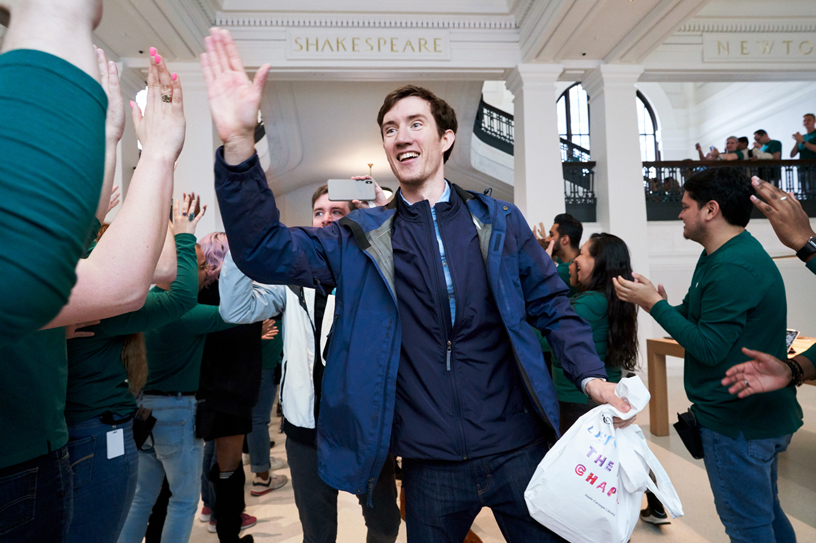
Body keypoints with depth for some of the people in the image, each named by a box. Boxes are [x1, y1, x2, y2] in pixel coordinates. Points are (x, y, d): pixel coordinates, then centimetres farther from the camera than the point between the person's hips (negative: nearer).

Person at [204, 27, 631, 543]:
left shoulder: (499, 221, 2)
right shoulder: (362, 238, -1)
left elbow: (552, 304, 5)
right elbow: (267, 252, -12)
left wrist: (590, 373, -11)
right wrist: (239, 144, -25)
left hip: (518, 451, 1)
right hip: (430, 468, 0)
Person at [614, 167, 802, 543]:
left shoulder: (732, 269, -24)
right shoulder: (734, 254, 10)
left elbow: (709, 348, -25)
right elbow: (703, 320, 11)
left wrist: (654, 304, -19)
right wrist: (661, 304, -2)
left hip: (735, 423, -10)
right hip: (760, 414, 10)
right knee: (765, 512, 25)